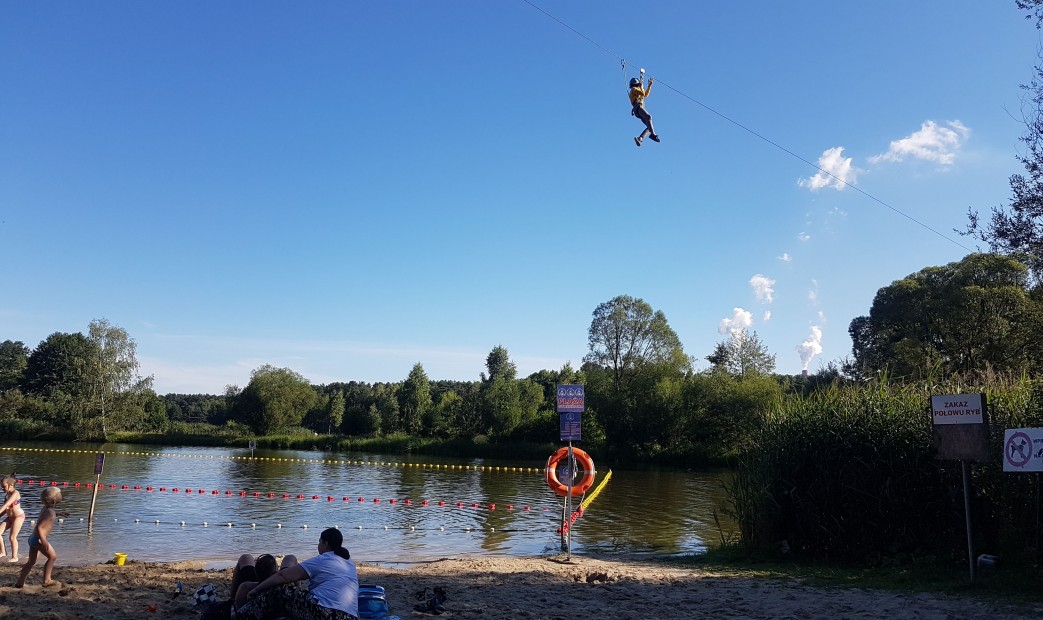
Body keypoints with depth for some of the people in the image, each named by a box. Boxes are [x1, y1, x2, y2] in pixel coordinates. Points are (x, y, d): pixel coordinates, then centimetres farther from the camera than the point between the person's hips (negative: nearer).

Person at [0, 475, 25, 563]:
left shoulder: (15, 493, -16)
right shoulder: (9, 494, 10)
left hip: (19, 516, -8)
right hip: (10, 517, 8)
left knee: (12, 537, -6)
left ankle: (14, 557, 5)